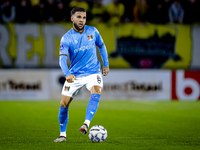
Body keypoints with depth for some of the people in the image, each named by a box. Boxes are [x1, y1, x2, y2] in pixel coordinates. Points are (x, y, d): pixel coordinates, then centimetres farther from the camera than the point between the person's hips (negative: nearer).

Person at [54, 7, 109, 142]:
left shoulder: (92, 31, -1)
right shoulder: (66, 38, -10)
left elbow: (101, 46, 17)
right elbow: (62, 59, -21)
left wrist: (106, 64, 14)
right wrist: (67, 74, -38)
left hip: (93, 72, 0)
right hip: (74, 75, 0)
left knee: (96, 93, -30)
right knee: (64, 104, -4)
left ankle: (86, 124, -36)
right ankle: (63, 134, 13)